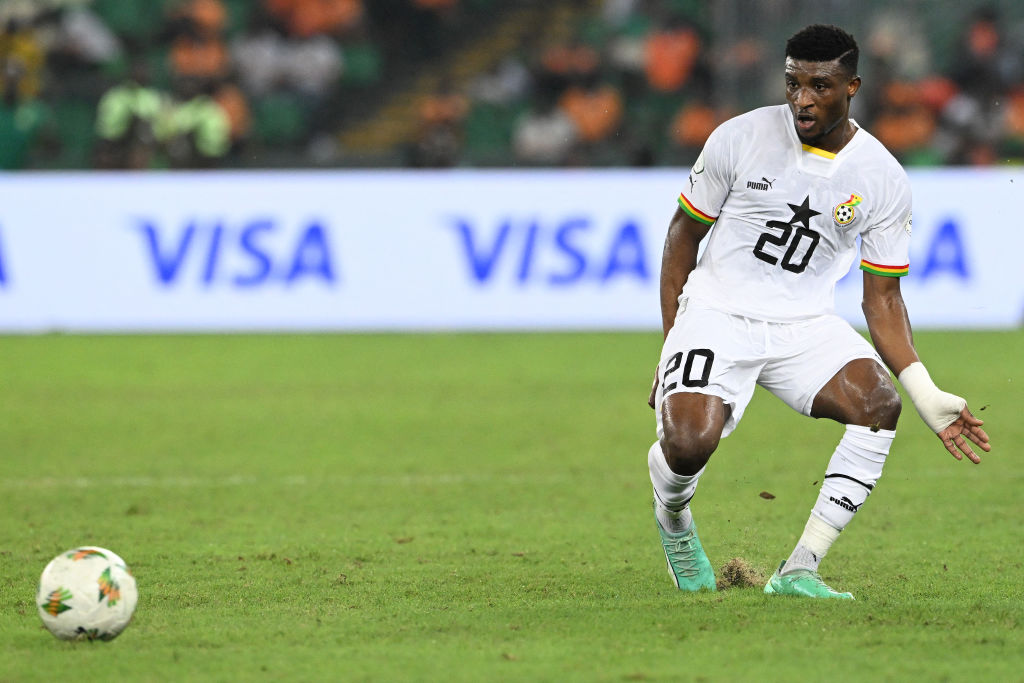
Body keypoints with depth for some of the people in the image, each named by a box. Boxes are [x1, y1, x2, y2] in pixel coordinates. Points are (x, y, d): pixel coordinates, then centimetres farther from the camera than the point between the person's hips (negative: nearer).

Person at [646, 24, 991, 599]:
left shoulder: (884, 180, -3)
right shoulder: (741, 138, -6)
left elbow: (882, 298, 2)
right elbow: (684, 234, 5)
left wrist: (927, 396, -9)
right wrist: (672, 340, -1)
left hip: (805, 326, 2)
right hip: (717, 315, -2)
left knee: (879, 404, -26)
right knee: (688, 445, -27)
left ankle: (799, 571, -18)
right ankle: (673, 518, 13)